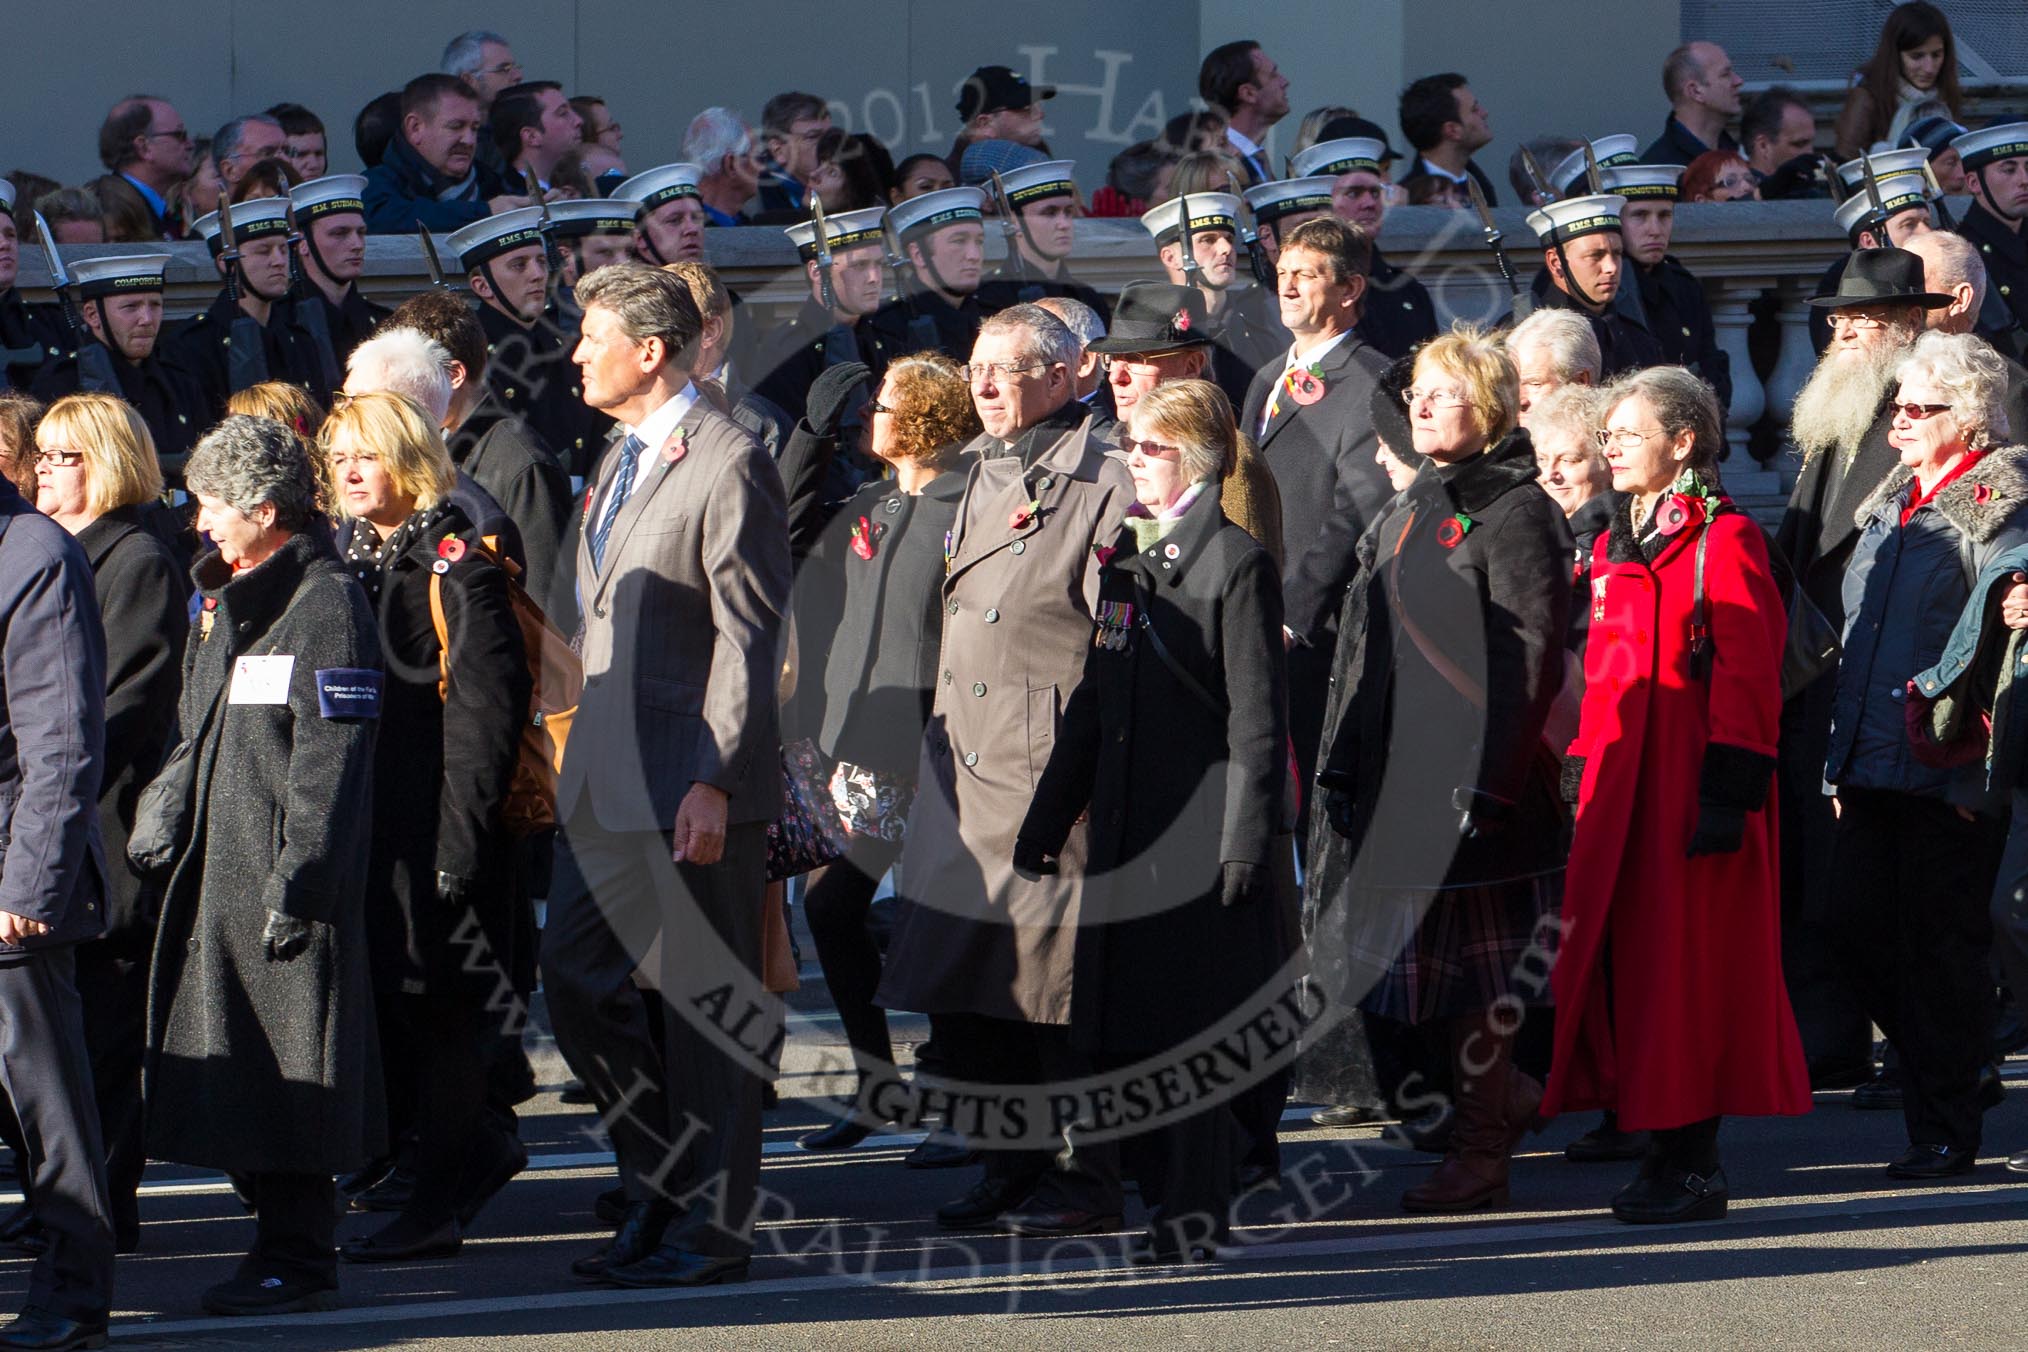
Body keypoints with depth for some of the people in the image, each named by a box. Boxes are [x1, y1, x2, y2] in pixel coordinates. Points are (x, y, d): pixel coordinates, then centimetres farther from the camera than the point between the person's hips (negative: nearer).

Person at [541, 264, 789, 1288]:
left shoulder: (728, 463, -12)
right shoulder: (621, 463, 17)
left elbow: (748, 637, -16)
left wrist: (711, 782, -20)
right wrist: (581, 754, 17)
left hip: (691, 785, -9)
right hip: (606, 781, 9)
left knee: (706, 1003, -2)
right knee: (574, 978, 8)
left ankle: (710, 1224, 5)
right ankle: (662, 1187, 20)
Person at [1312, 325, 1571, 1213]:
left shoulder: (1513, 514, -9)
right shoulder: (1408, 514, 17)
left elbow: (1532, 658, -15)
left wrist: (1489, 778, -20)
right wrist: (1345, 766, 16)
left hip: (1472, 774, -8)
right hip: (1396, 771, 8)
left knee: (1471, 969, -3)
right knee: (1425, 954, 8)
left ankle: (1482, 1152, 5)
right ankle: (1504, 1093, 26)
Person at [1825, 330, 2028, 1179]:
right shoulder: (1893, 505, 17)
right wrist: (1842, 758, 18)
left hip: (1950, 778, -8)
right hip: (1874, 771, 8)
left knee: (1941, 942, -2)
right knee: (1862, 933, 7)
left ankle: (1946, 1131, 6)